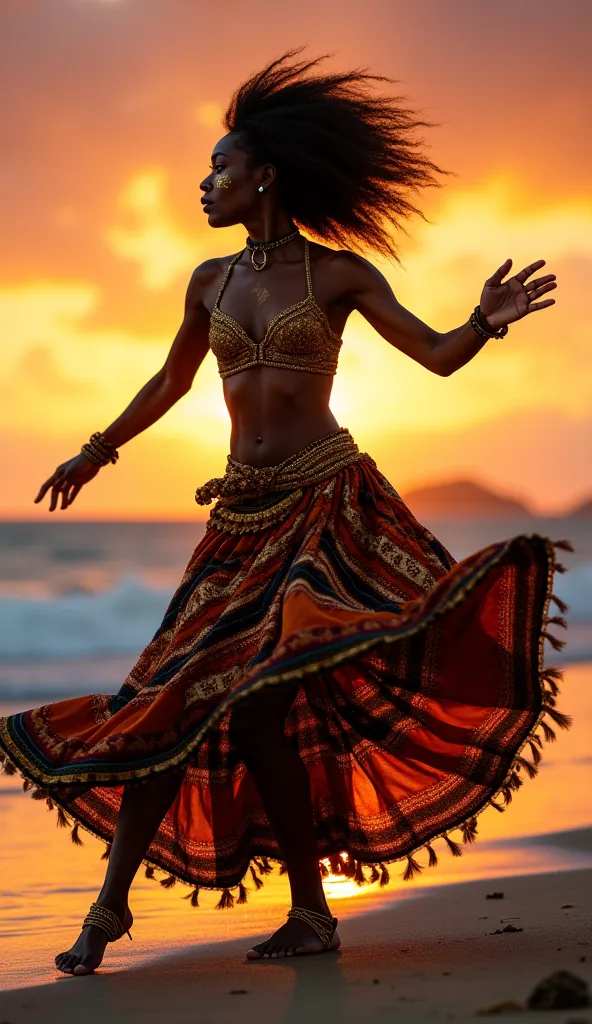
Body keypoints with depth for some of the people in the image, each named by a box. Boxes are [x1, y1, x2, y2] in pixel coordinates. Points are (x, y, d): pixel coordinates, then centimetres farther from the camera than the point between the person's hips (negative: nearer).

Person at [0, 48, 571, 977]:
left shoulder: (340, 273, 0)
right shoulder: (211, 282, 11)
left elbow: (439, 356, -1)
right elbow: (170, 384, 26)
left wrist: (487, 322, -22)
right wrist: (98, 452, 36)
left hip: (327, 497, -4)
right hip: (244, 510, 4)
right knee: (187, 699, 0)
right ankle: (111, 906, 7)